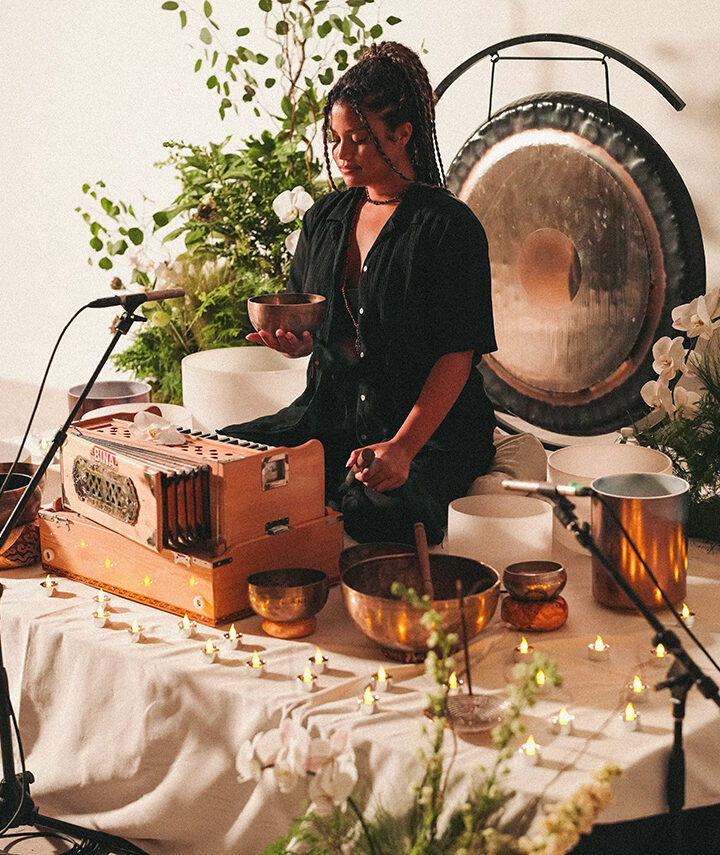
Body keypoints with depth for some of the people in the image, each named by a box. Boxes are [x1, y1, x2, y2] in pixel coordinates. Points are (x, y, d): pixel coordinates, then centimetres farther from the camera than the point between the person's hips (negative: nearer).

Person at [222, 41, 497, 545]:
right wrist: (293, 342, -7)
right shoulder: (325, 218, 12)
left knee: (376, 510, -36)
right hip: (332, 415, 6)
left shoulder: (448, 226, -9)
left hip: (432, 428, -6)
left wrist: (403, 447, -26)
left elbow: (457, 354, -14)